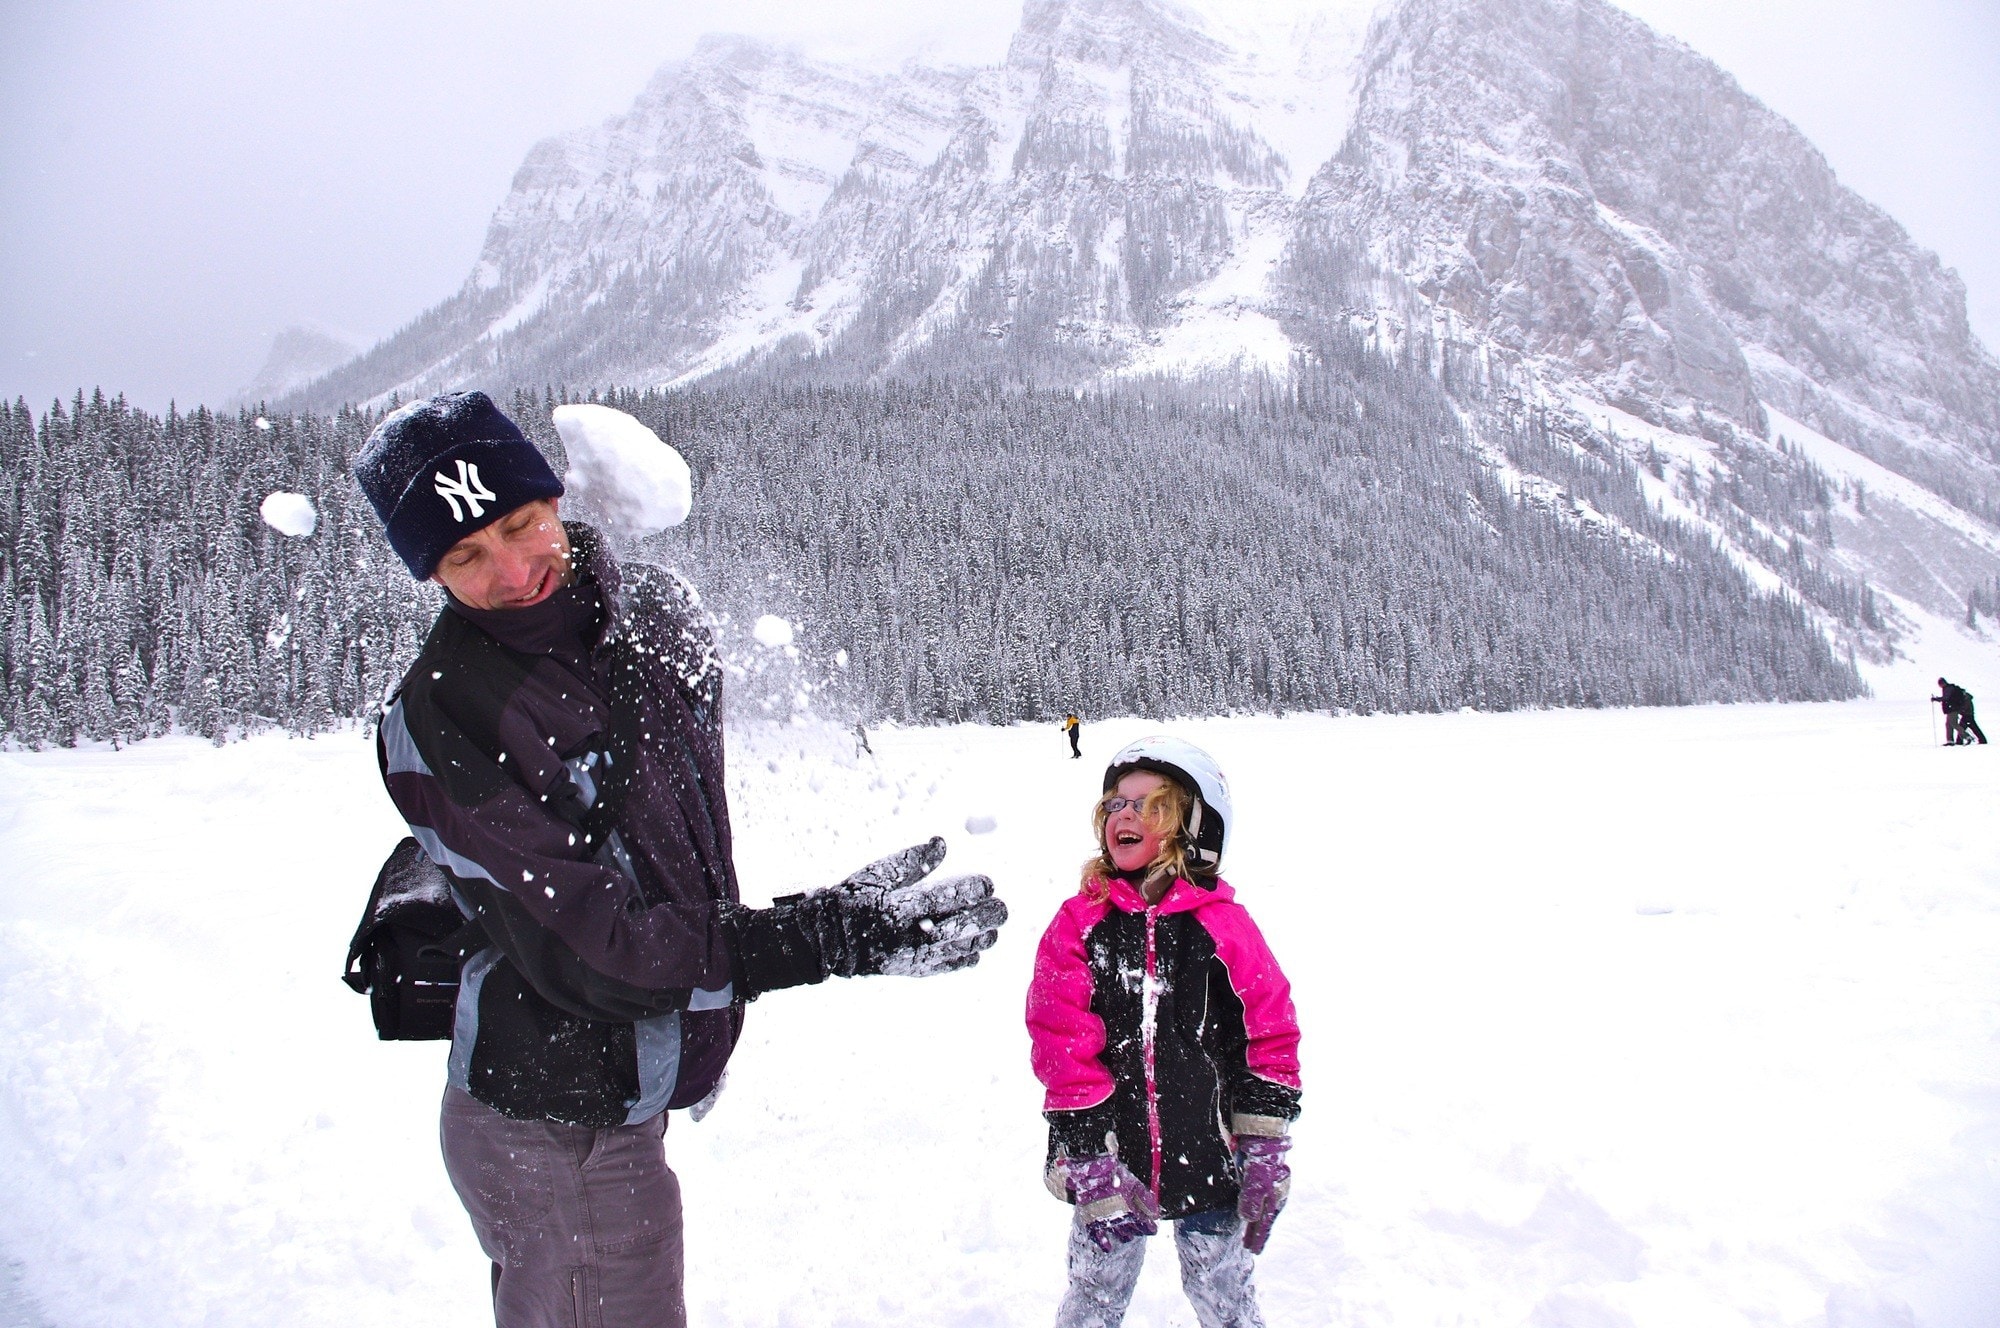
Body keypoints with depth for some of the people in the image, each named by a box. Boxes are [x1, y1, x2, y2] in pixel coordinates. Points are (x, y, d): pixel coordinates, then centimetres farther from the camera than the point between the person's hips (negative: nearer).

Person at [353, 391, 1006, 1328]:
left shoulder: (652, 610, -2)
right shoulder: (439, 717, -23)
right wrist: (822, 937, -34)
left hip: (621, 1099, 7)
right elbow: (588, 949, -26)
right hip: (559, 1133, -7)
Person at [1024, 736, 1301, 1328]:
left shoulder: (1223, 924, -4)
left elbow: (1270, 1039, -1)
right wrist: (1093, 1166, -15)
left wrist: (1265, 1155, -4)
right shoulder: (1079, 923, -3)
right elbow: (1062, 1049, -8)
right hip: (1110, 1161, 0)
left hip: (1210, 1163, 0)